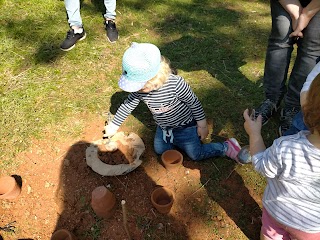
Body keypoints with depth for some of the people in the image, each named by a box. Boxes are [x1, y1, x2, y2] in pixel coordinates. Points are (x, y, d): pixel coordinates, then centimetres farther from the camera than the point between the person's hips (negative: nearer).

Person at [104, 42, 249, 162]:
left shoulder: (176, 84, -38)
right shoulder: (138, 89, -22)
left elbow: (194, 103, -23)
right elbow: (128, 105, -5)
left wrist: (202, 125, -12)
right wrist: (114, 125, 4)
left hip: (185, 126, -5)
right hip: (163, 128, 6)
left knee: (196, 154, 3)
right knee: (160, 150, 19)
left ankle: (227, 147, 21)